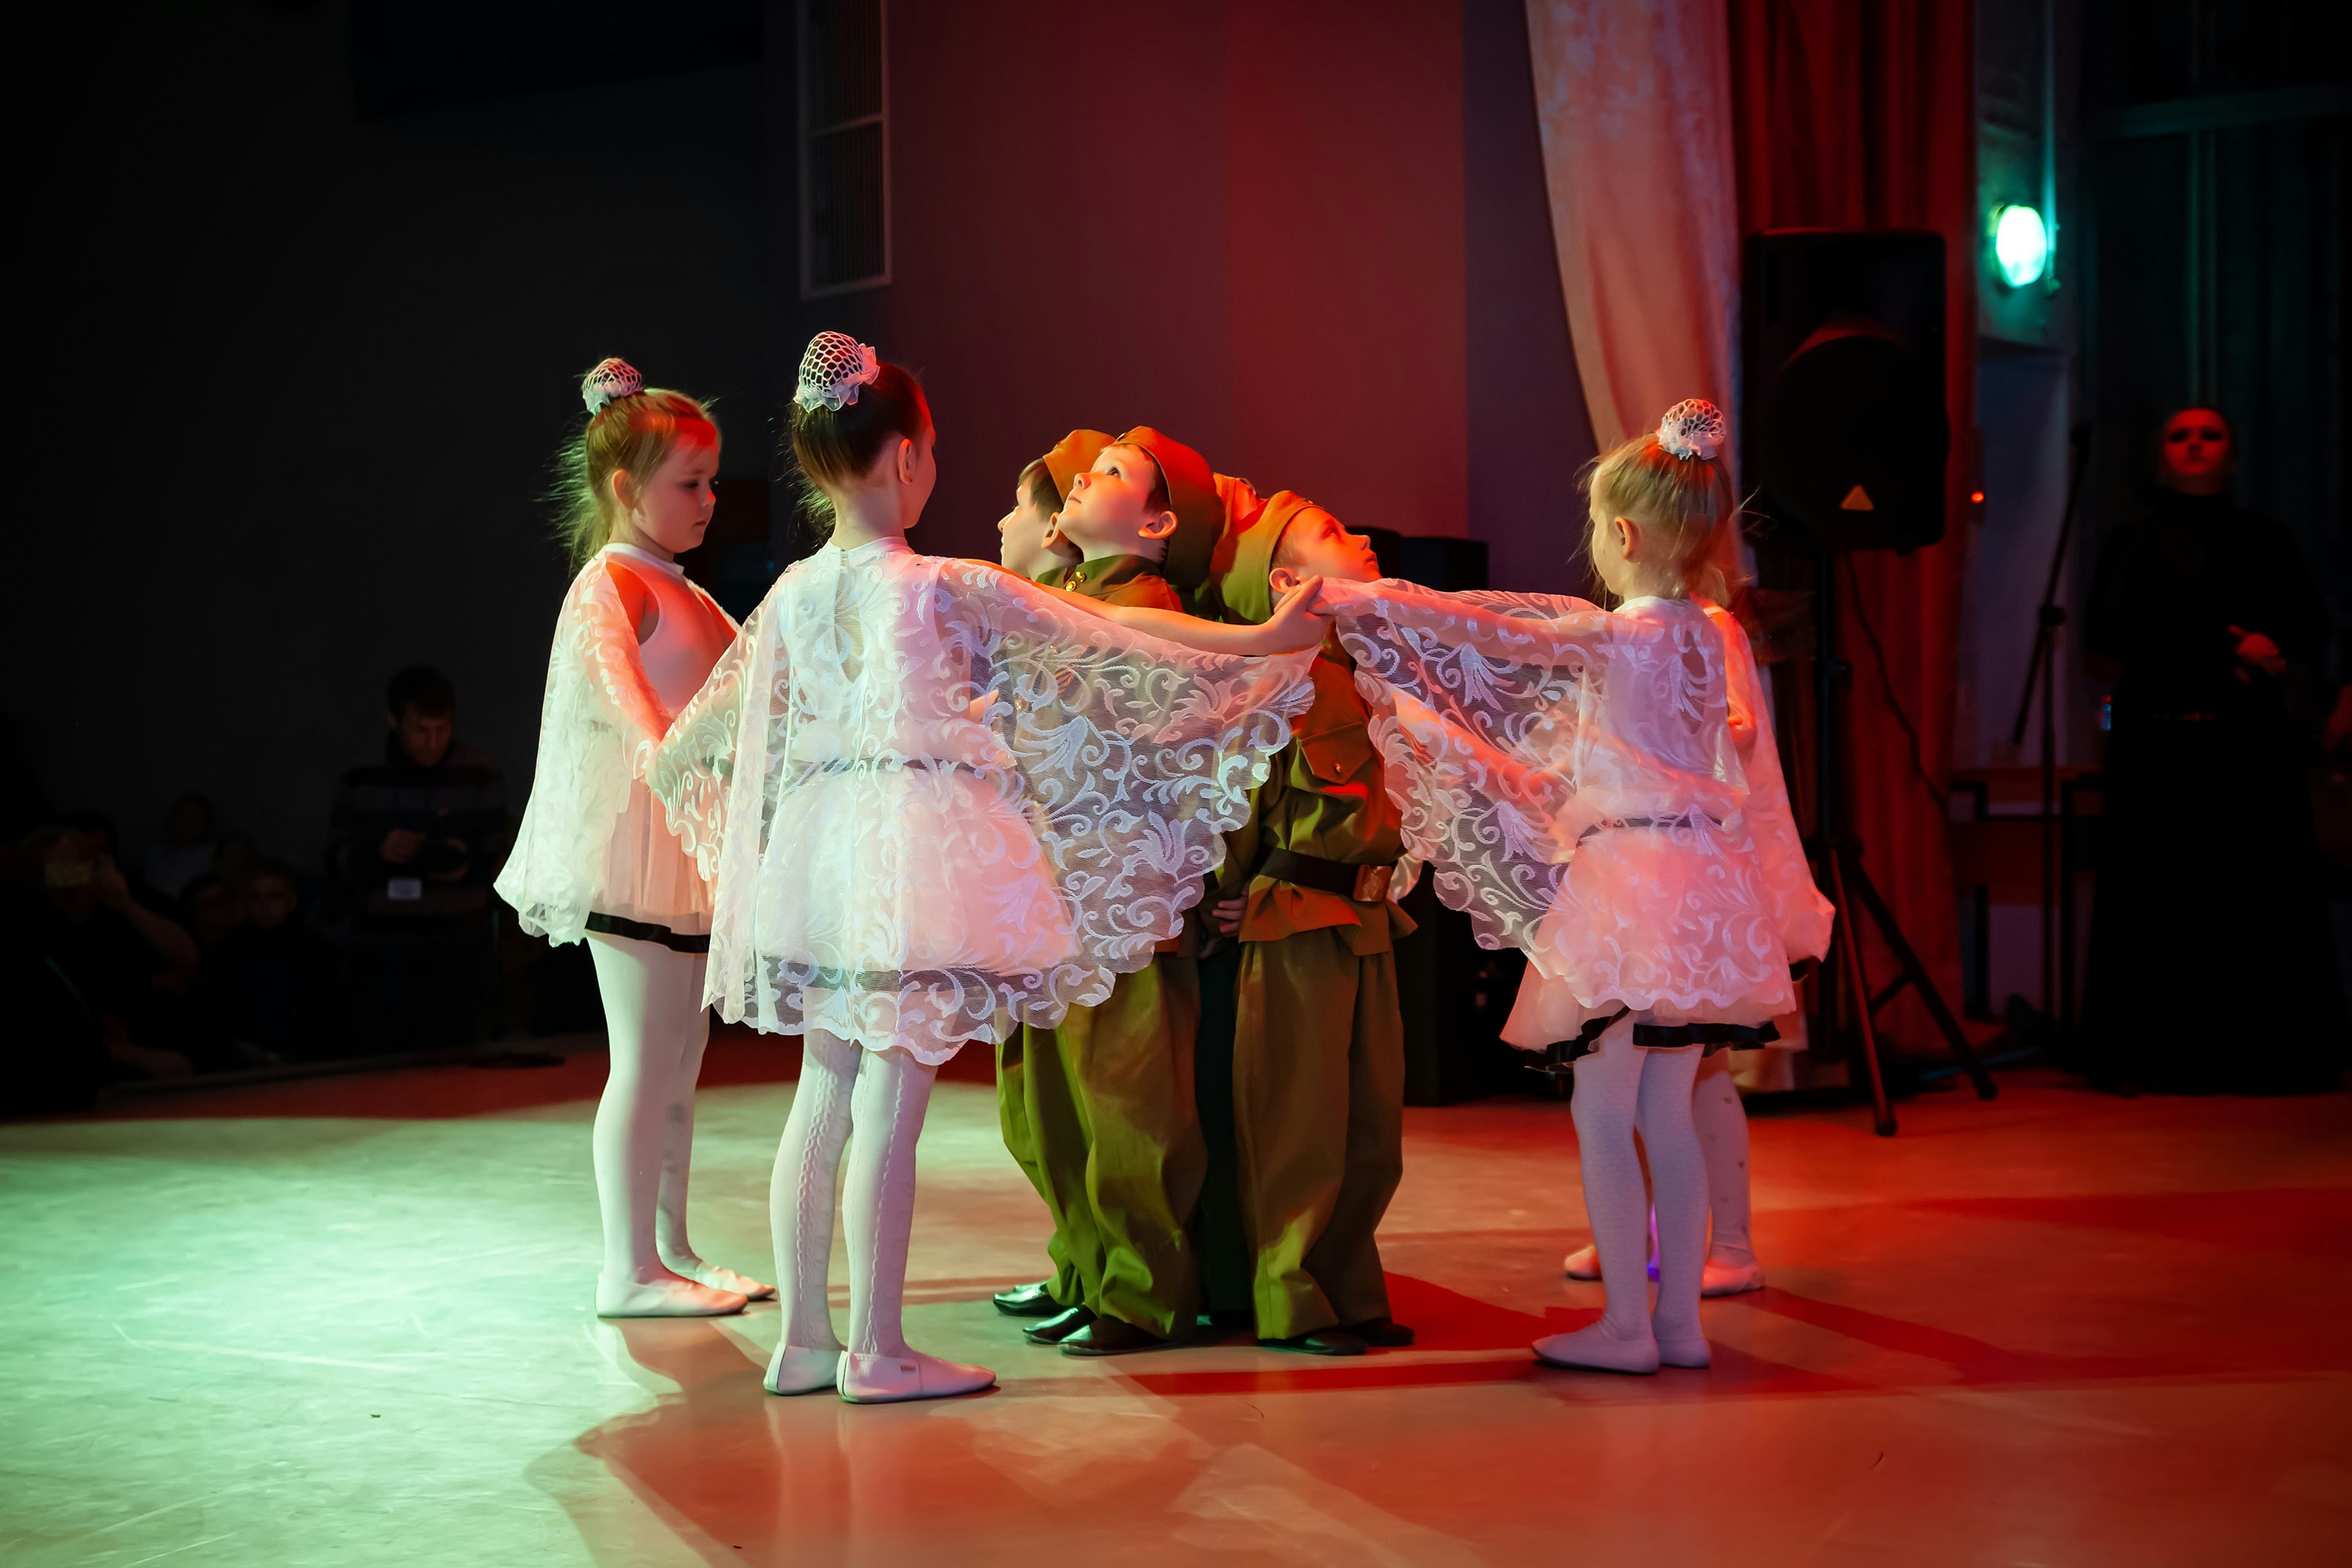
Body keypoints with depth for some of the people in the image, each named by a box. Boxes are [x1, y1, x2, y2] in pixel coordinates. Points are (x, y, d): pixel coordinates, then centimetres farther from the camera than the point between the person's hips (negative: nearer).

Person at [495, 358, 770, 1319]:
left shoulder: (680, 594, 17)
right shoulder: (611, 581, -10)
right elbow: (612, 666, -30)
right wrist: (657, 747, -47)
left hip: (689, 842, 9)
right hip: (635, 844, -9)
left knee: (681, 1060, 13)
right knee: (646, 1061, -7)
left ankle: (671, 1250, 21)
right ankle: (629, 1269, -1)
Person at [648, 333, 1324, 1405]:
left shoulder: (793, 593, 7)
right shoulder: (951, 588, -11)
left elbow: (715, 714, 23)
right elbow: (1109, 634, -8)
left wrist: (668, 760, 46)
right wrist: (1261, 639, -1)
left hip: (820, 848, 7)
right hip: (920, 851, -6)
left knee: (821, 1100, 12)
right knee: (889, 1108, -2)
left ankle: (803, 1337, 18)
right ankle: (875, 1350, 4)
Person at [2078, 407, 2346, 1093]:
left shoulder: (2266, 541, 19)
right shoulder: (2134, 542, 11)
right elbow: (2107, 630, -4)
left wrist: (2263, 649, -13)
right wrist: (2223, 650, -9)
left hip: (2254, 740, 2)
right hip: (2160, 743, -2)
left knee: (2265, 898, -5)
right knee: (2162, 898, -7)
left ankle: (2266, 1055, -1)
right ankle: (2157, 1056, -4)